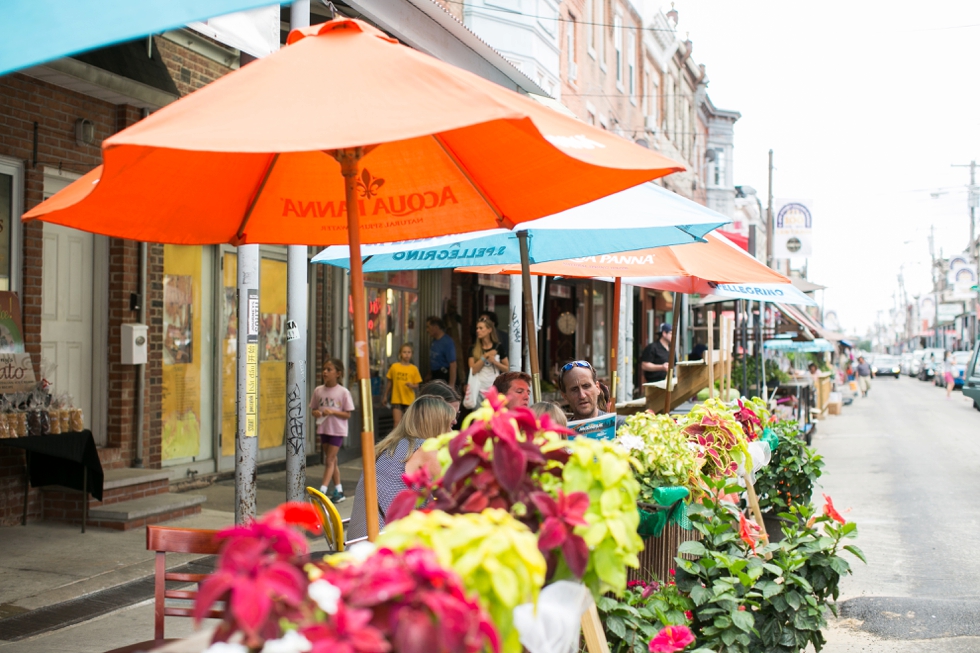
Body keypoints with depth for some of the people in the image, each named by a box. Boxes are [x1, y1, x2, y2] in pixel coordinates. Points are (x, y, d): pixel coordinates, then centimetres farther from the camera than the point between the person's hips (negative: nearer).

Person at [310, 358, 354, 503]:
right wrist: (316, 413, -15)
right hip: (323, 429, 5)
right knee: (332, 460, 12)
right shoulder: (318, 390, 0)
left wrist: (333, 412, -22)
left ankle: (323, 490, -6)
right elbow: (313, 409, 8)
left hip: (337, 430, -5)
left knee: (329, 460, -5)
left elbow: (348, 415, -9)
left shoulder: (343, 392, -10)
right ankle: (338, 490, 21)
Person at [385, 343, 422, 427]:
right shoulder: (394, 367, 0)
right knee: (398, 422, -8)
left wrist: (412, 385, -20)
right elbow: (389, 382, 10)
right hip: (397, 399, -1)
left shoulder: (414, 369, -1)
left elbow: (417, 386, 2)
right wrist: (385, 396, 14)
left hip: (409, 400, 1)